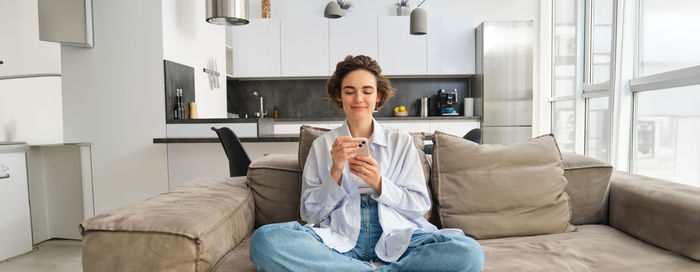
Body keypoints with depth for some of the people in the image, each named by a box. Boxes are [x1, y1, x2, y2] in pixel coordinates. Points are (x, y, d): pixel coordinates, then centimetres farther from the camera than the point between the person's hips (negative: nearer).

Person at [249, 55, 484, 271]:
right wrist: (335, 172, -10)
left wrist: (378, 182, -10)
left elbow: (420, 205, 6)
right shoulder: (322, 145, 12)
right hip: (338, 240, 1)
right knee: (264, 239, -28)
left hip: (394, 238, 0)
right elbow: (310, 212, 7)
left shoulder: (401, 142, 12)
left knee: (469, 252, -28)